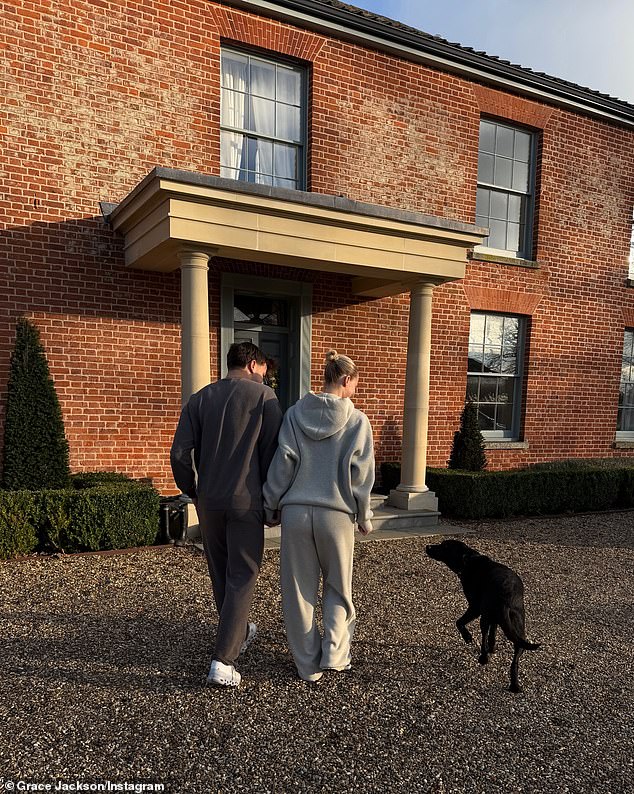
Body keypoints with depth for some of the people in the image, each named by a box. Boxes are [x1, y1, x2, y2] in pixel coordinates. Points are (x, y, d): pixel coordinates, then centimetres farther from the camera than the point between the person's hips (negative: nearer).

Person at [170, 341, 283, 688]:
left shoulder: (199, 398, 5)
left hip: (209, 501, 4)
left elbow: (179, 453, -2)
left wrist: (193, 491, 11)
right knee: (241, 578, 5)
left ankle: (239, 633, 40)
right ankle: (223, 661, 2)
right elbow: (273, 453, -7)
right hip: (246, 502, -4)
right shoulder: (264, 396, -4)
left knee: (221, 574, 20)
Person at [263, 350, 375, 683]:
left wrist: (270, 506, 8)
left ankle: (308, 664, 25)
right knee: (338, 588, 21)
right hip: (337, 515, -1)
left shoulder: (295, 414, -1)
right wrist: (364, 517, 8)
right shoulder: (357, 421, -5)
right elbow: (360, 475, -4)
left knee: (299, 590, 14)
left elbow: (282, 464, -3)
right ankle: (334, 653, 18)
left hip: (296, 512, 2)